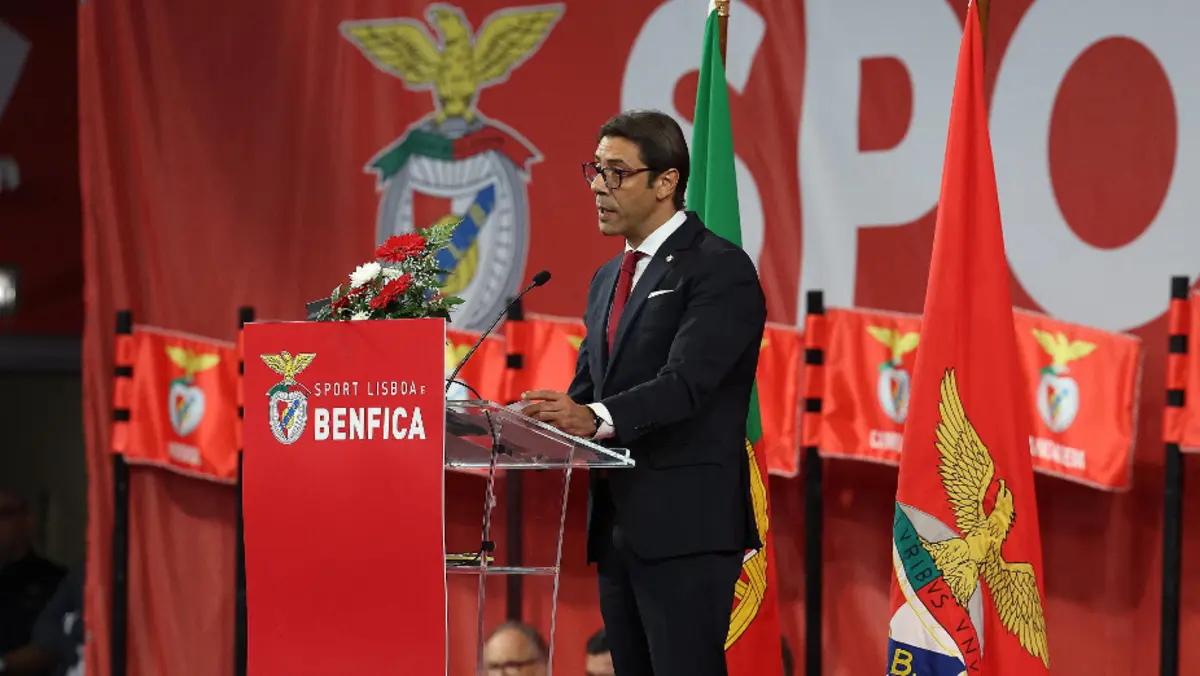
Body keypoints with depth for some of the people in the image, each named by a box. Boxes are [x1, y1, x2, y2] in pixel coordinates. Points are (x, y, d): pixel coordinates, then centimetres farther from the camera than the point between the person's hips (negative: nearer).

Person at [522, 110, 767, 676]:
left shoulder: (720, 269, -8)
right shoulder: (608, 279, 20)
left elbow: (685, 381, -20)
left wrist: (595, 417, -35)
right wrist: (541, 420, -3)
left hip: (685, 524, -9)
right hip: (616, 523, 9)